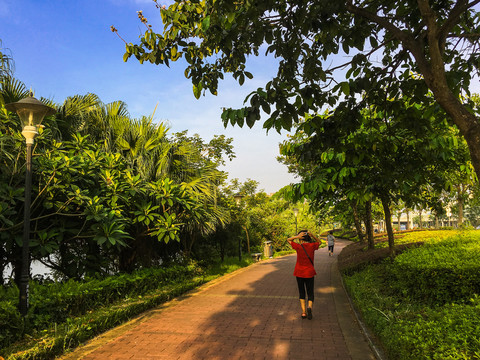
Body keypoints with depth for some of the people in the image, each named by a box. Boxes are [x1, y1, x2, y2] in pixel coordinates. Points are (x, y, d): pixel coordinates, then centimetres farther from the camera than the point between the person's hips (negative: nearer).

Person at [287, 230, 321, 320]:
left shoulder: (298, 246, -12)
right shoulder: (312, 246, -7)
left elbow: (288, 240, 3)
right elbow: (319, 242, 16)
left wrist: (297, 236, -12)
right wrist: (312, 235, 0)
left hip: (299, 272, 0)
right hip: (309, 273, 1)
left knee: (301, 292, 13)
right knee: (310, 293, 9)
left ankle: (303, 312, 9)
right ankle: (309, 307, -17)